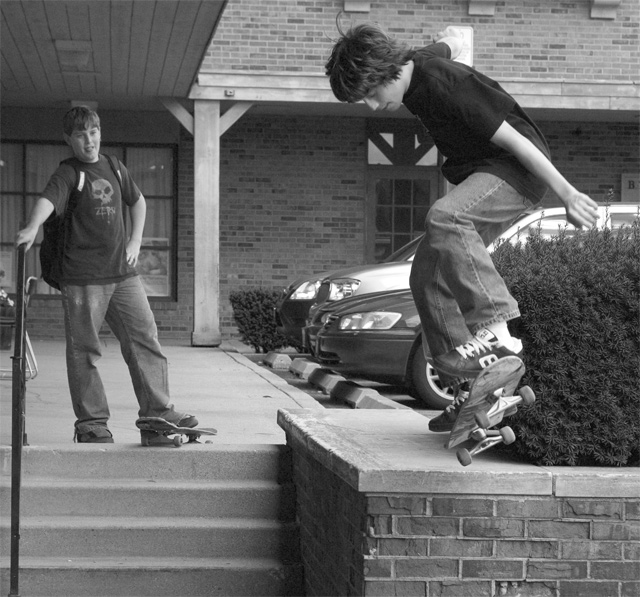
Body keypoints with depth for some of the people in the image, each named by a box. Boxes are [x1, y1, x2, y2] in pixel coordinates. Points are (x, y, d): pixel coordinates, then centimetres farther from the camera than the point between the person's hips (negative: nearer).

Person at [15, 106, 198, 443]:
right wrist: (32, 226, -46)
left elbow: (138, 202, 28)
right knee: (84, 351, -1)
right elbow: (48, 199, -26)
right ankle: (91, 422, 8)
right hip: (82, 278, -5)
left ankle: (157, 409, 12)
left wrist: (135, 242, 15)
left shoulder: (114, 169, 13)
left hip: (123, 273, 5)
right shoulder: (68, 173, -6)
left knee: (145, 339, 4)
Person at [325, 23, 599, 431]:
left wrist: (567, 194, -20)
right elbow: (449, 45, 25)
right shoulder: (418, 64, 1)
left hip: (519, 169, -10)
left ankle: (497, 332, -39)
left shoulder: (446, 88, -26)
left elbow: (512, 139, -24)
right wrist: (448, 39, 49)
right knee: (428, 275, -1)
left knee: (444, 218, -37)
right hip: (482, 173, 10)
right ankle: (467, 385, -2)